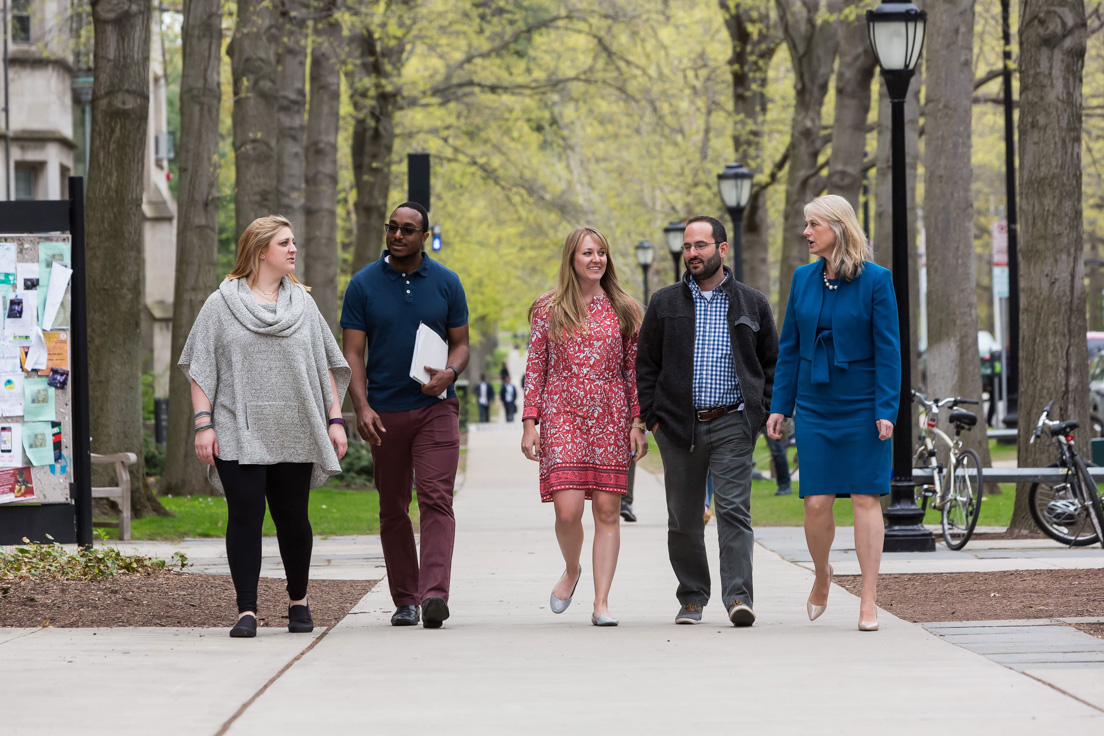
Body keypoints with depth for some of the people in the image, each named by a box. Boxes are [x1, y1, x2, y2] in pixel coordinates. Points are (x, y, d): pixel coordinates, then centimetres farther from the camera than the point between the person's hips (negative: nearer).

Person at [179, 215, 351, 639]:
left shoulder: (303, 305, 13)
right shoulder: (221, 306, 4)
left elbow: (327, 366, 15)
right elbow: (200, 369, 3)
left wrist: (335, 419, 6)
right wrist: (203, 424, -6)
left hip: (294, 436, 2)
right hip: (239, 435, -2)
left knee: (292, 519, 5)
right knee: (244, 517, -7)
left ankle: (298, 601, 23)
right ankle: (247, 610, -6)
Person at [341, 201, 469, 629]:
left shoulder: (446, 283, 5)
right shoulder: (364, 285, 3)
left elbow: (460, 344, 10)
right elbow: (353, 353, 1)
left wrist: (450, 372, -14)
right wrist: (361, 407, -13)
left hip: (435, 407, -1)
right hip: (384, 413, 1)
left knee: (436, 500, -14)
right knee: (392, 509, 5)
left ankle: (434, 594, -24)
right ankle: (405, 600, 13)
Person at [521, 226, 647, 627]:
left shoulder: (623, 309, 9)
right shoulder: (548, 308, 6)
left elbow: (634, 369, 10)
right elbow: (535, 367, 6)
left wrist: (638, 422, 2)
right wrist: (530, 422, -1)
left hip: (611, 420, 1)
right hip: (562, 417, -1)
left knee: (607, 511, -2)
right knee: (568, 509, -12)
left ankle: (601, 602, 3)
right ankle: (571, 570, 19)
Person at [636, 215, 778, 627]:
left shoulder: (752, 305, 8)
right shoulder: (665, 304, 10)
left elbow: (771, 363, 12)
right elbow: (646, 365, 10)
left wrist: (762, 412, 0)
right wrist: (651, 417, 1)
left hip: (732, 425, -2)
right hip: (679, 426, 2)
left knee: (734, 510, -12)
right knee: (683, 517, 6)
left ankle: (739, 597, -16)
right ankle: (692, 598, 17)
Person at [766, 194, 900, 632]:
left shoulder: (875, 280, -7)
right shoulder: (803, 279, 6)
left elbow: (888, 349, -7)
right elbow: (790, 347, 11)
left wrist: (886, 410, -13)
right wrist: (780, 406, 8)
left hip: (862, 407, -3)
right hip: (815, 407, 4)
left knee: (865, 499, -3)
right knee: (816, 503, -1)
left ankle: (869, 599, 1)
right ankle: (822, 576, 25)